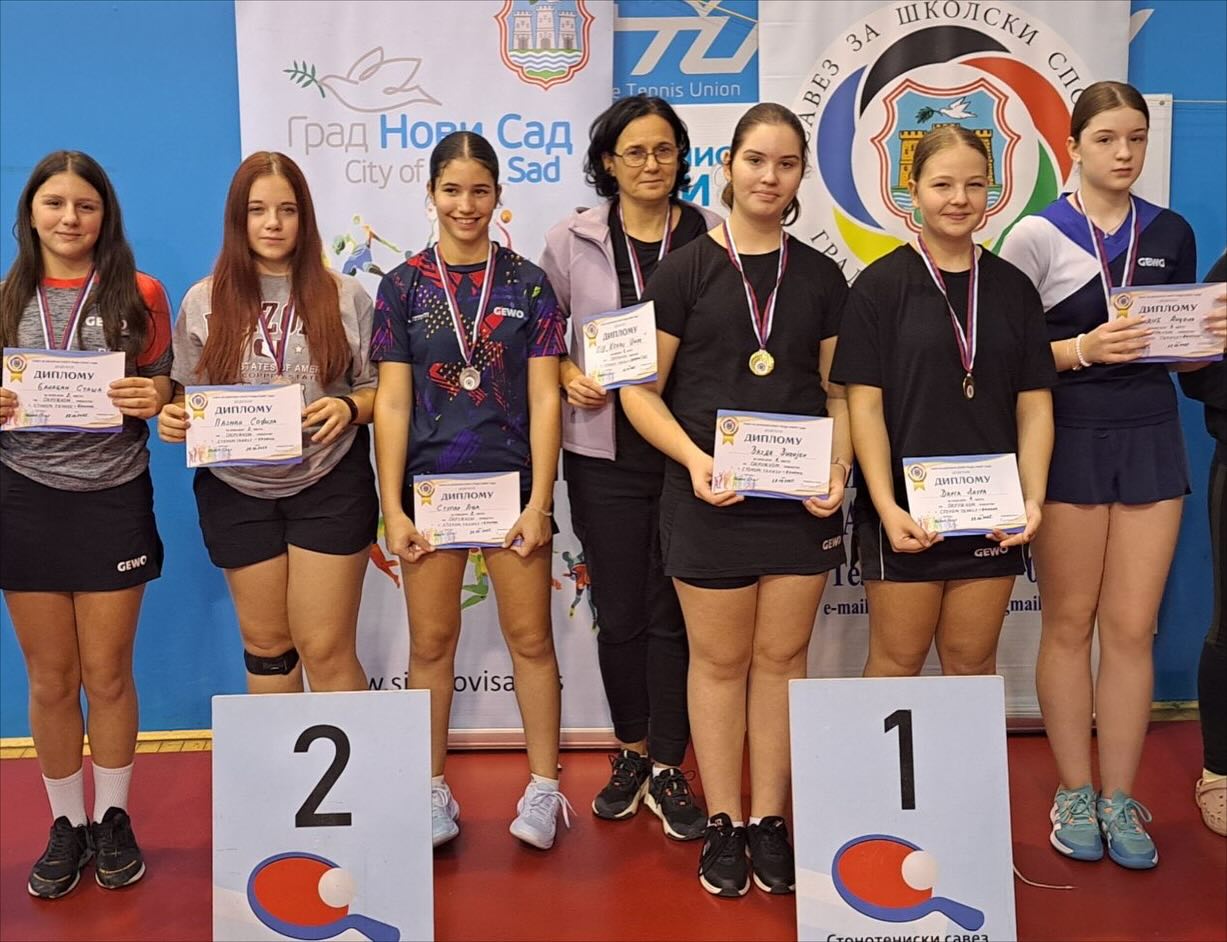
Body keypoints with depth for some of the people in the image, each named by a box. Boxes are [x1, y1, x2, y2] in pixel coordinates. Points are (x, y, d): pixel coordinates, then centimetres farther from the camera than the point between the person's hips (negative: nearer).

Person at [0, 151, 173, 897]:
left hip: (113, 499, -2)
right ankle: (68, 824, 26)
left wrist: (155, 397, -18)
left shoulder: (140, 294, 1)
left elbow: (168, 389, 4)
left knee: (107, 673, 7)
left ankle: (114, 819, 26)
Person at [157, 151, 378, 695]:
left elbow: (379, 387, 4)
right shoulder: (203, 302, 4)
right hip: (236, 490, 2)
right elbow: (188, 396, 9)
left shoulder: (345, 297, 1)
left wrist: (348, 407, -16)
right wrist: (173, 419, -12)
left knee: (326, 649, -1)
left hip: (329, 486, -2)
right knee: (265, 642, 14)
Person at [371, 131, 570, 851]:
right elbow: (392, 402, 1)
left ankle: (544, 787, 20)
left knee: (531, 637, 5)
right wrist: (393, 508, -5)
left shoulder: (528, 284, 3)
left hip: (513, 481, 0)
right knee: (432, 641, 7)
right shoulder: (404, 285, 4)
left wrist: (540, 500, -8)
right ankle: (434, 792, 23)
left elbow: (544, 397, -1)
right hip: (430, 485, 1)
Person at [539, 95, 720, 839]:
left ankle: (668, 771, 20)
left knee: (673, 612, 5)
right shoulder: (572, 241, 4)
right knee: (619, 612, 10)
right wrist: (567, 375, -8)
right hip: (605, 451, 1)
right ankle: (631, 755, 30)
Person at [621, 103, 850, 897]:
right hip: (709, 495, -2)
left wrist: (839, 466, -6)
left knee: (782, 656, 9)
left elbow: (837, 390, 11)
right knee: (720, 659, 6)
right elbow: (640, 390, -4)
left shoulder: (821, 276, 8)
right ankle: (722, 823, 21)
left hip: (800, 496, 3)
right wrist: (693, 458, -18)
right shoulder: (685, 269, -1)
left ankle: (769, 820, 23)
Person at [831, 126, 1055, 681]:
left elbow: (1035, 405, 7)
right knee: (897, 663, 6)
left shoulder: (1013, 288, 8)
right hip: (906, 515, -3)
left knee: (973, 664, 13)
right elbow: (864, 405, -7)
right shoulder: (881, 285, -3)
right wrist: (887, 507, -15)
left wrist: (1032, 497, -6)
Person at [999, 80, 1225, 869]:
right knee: (1070, 623, 5)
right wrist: (1081, 349, -22)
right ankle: (1075, 793, 20)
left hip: (1151, 436, 3)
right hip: (1069, 441, -3)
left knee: (1133, 627, 4)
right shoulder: (1037, 236, -3)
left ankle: (1119, 797, 18)